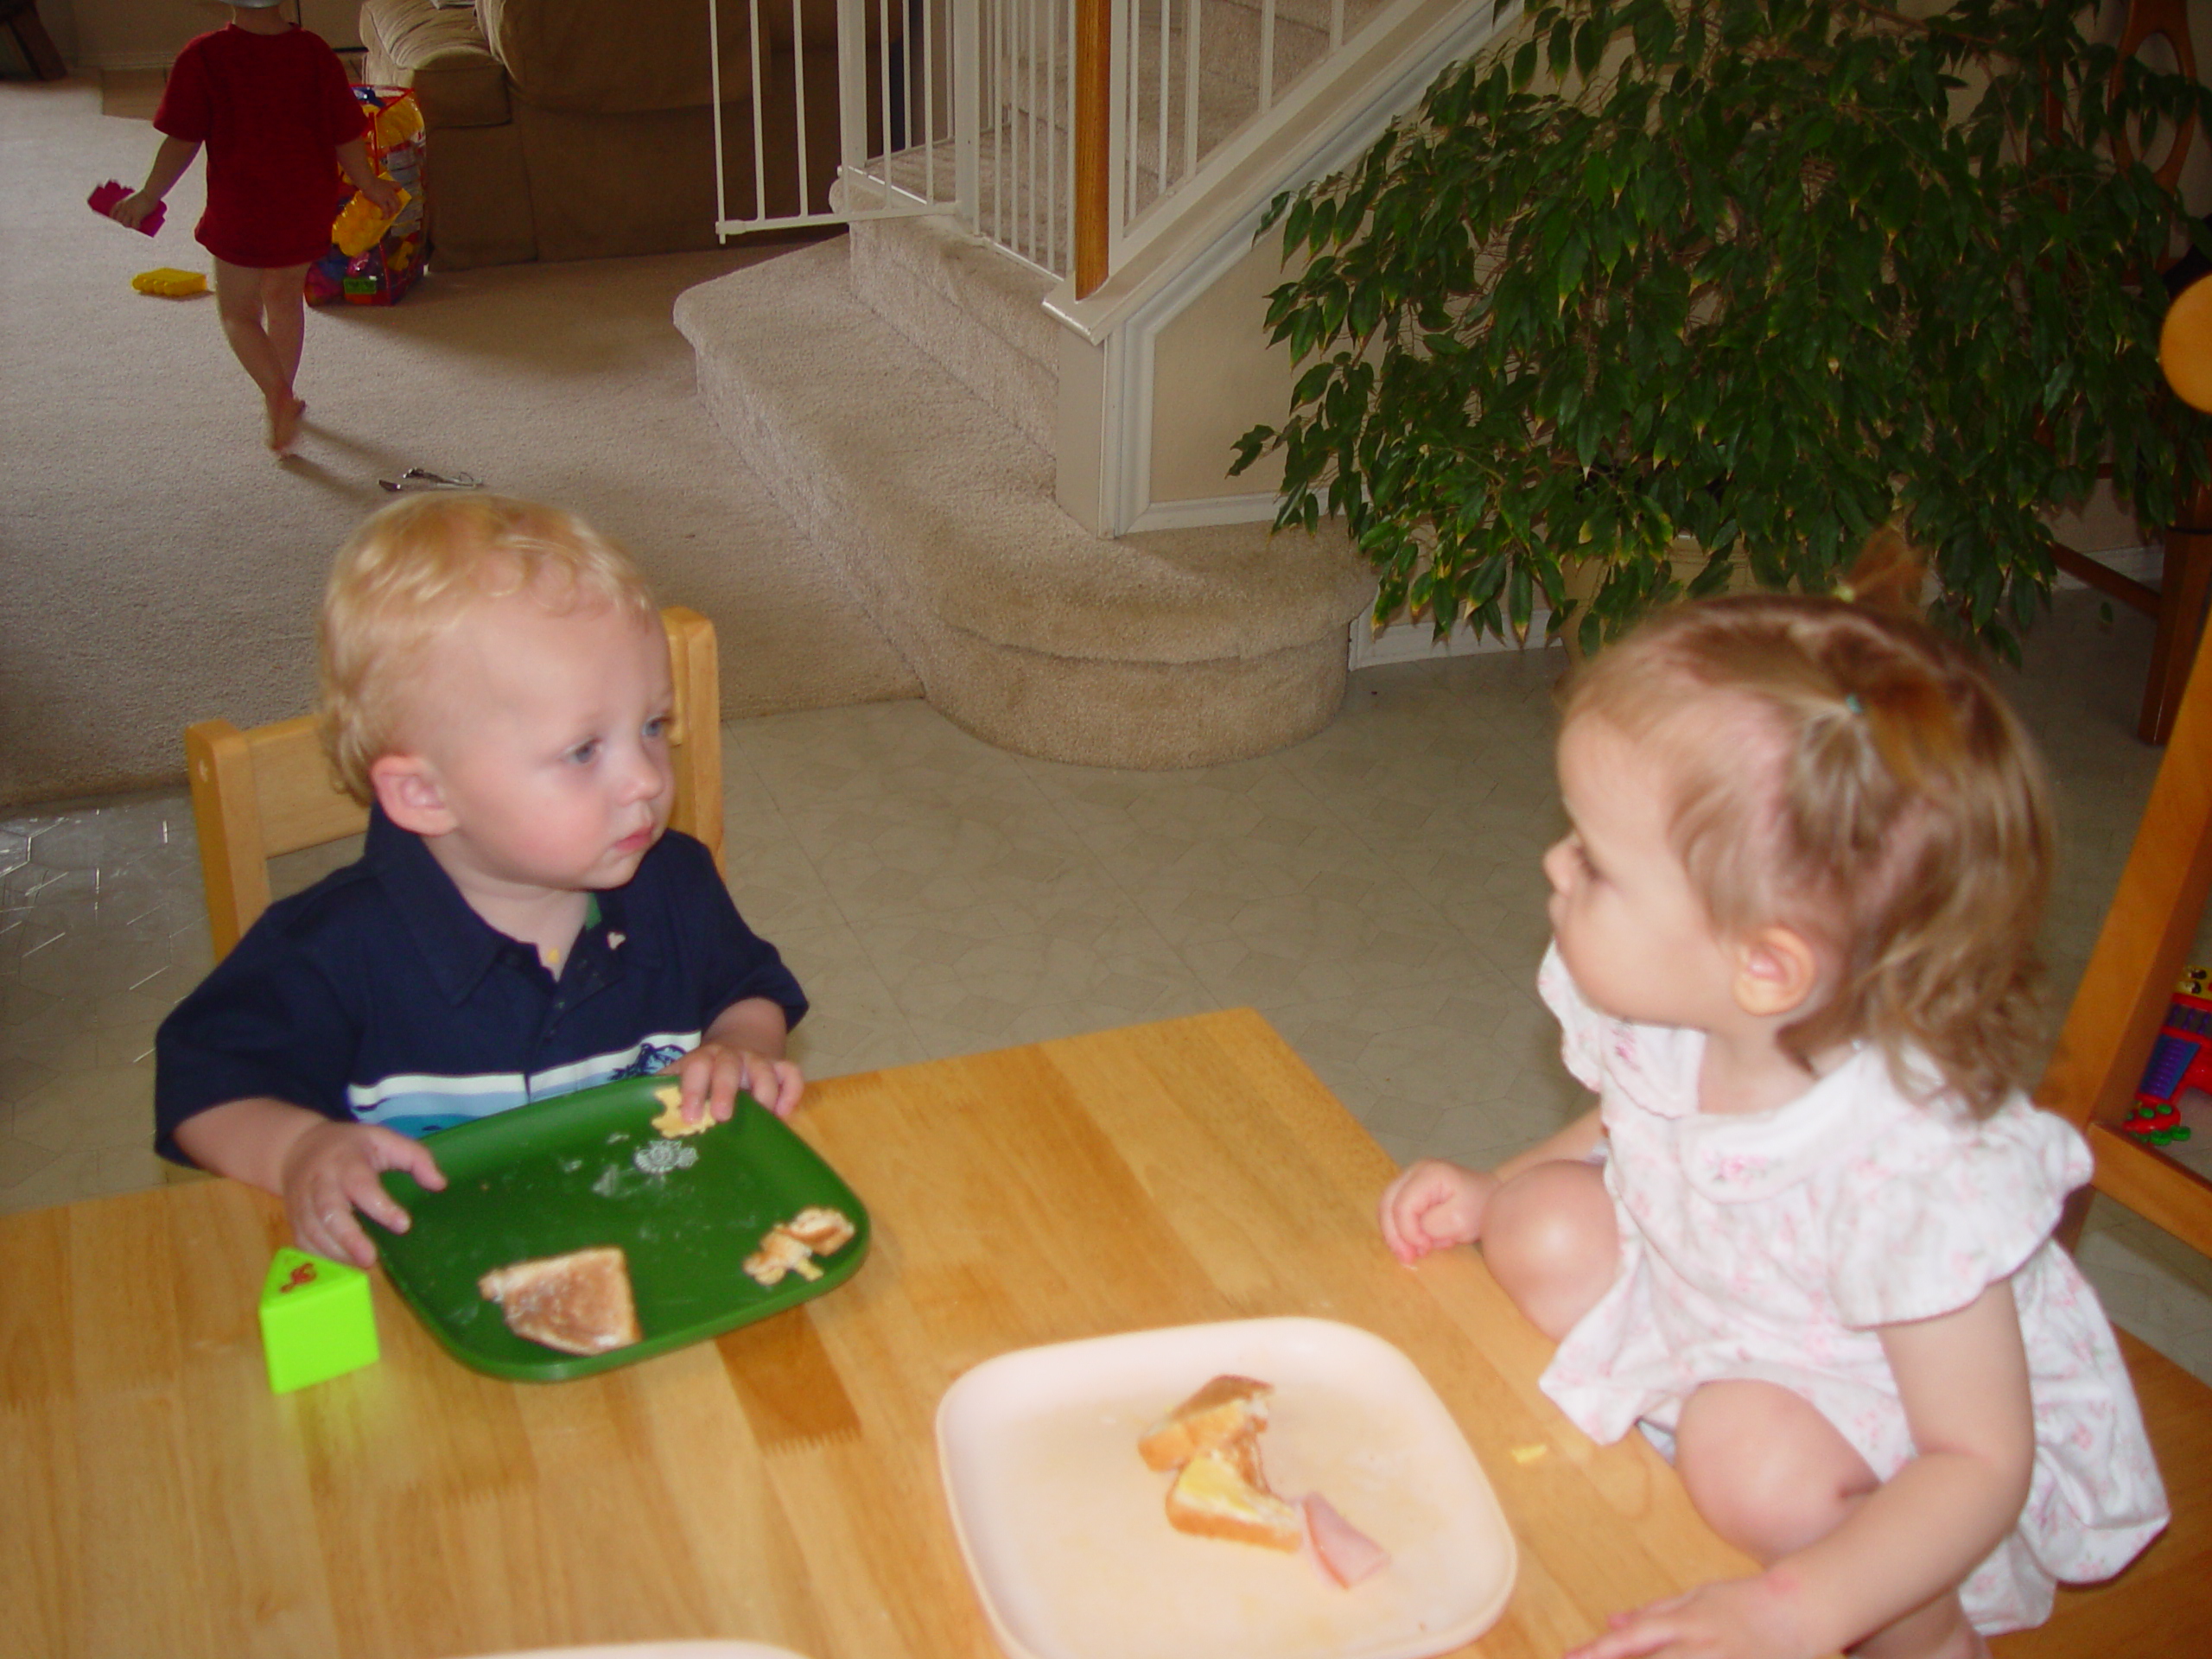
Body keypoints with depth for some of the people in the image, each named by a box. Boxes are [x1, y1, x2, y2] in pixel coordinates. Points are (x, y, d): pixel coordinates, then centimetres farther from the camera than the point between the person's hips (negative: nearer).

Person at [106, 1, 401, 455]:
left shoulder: (203, 56, -14)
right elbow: (346, 137, -2)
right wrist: (370, 184, 16)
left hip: (240, 213, -3)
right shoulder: (315, 52, -8)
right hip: (308, 208, 3)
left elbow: (182, 140, -11)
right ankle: (284, 397, 37)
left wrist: (148, 197, 2)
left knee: (238, 313, 13)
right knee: (285, 297, 25)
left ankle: (279, 396, -7)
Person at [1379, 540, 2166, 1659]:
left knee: (1757, 1452, -33)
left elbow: (1983, 1461, -29)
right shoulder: (1661, 1012, -19)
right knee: (1549, 1226, -13)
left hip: (1914, 1438, -5)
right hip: (1706, 1307, 6)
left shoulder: (1919, 1174, -37)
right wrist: (1491, 1191, -11)